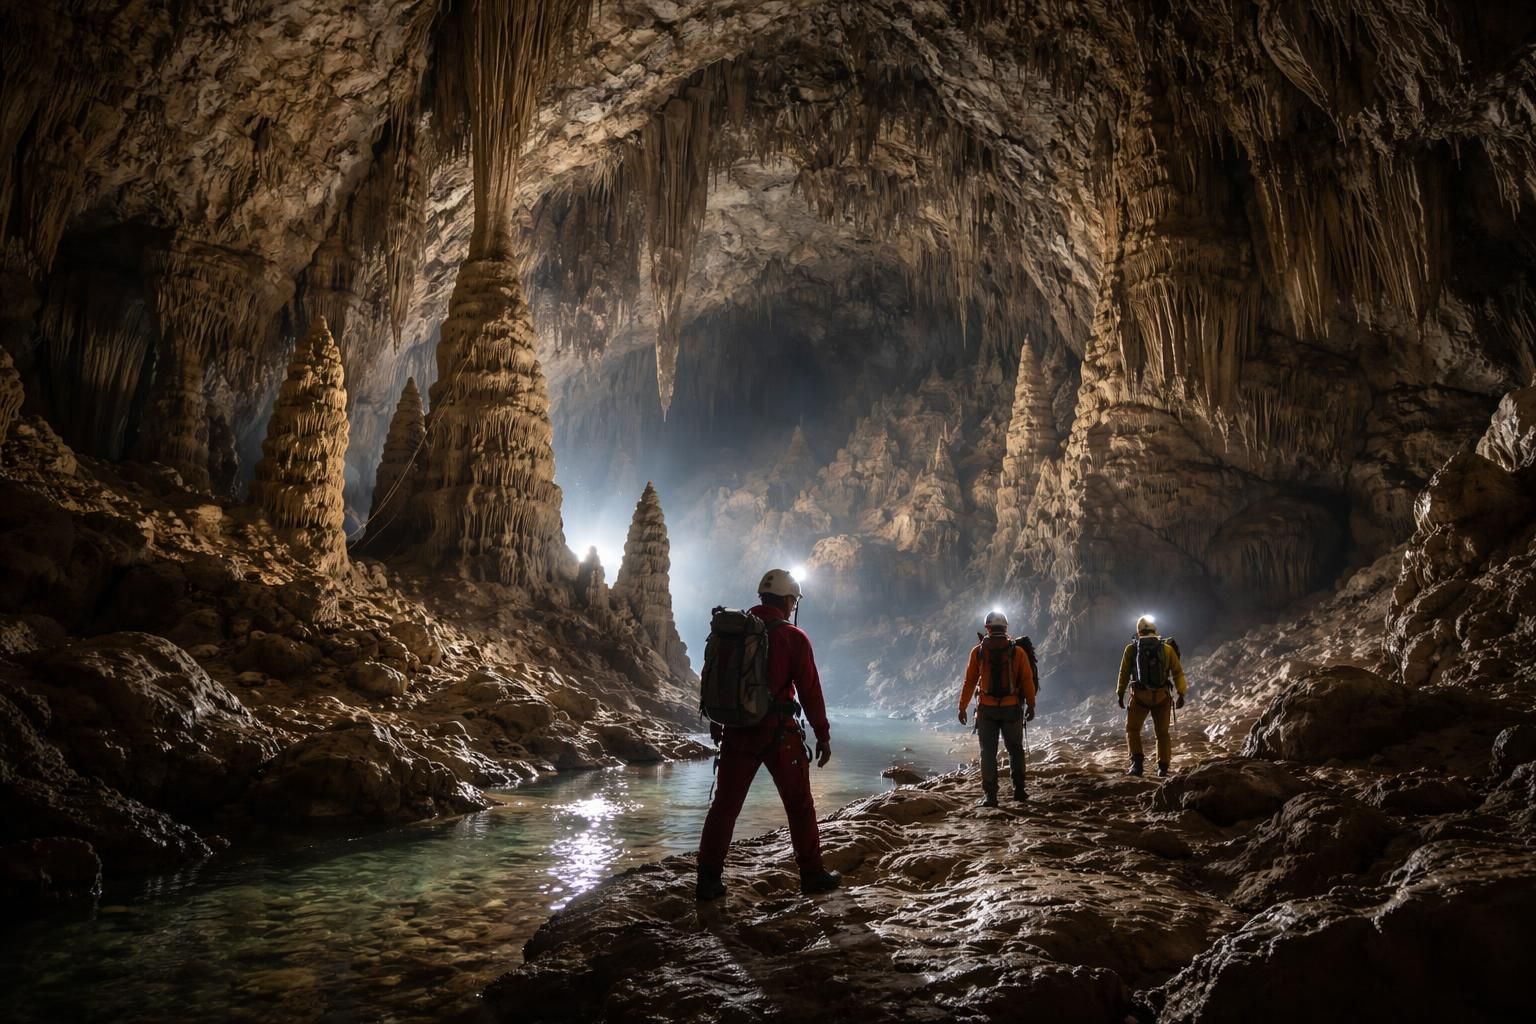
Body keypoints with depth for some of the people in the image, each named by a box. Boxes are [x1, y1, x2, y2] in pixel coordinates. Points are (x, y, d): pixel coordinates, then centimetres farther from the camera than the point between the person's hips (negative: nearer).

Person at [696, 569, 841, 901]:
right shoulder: (793, 638, -9)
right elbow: (810, 691, -8)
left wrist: (716, 723, 23)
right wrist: (823, 736, 0)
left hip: (737, 732, 4)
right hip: (778, 733, -4)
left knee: (725, 805, 10)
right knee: (799, 805, 11)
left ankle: (709, 879, 11)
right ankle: (812, 874, 19)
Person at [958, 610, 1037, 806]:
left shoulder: (978, 651, -3)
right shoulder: (1017, 651, -3)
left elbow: (969, 681, -3)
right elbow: (1028, 680, -3)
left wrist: (963, 707, 4)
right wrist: (1031, 706, 7)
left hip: (987, 709, 0)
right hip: (1012, 709, 0)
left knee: (988, 753, 6)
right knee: (1015, 750, 17)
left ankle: (989, 795, 2)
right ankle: (1019, 790, 17)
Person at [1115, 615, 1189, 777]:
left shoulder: (1131, 649, -3)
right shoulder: (1167, 648, -1)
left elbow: (1124, 673, 1)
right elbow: (1178, 672, -2)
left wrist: (1120, 694, 10)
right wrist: (1181, 694, 4)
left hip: (1140, 696, -1)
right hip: (1162, 697, 1)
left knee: (1132, 729, 12)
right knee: (1162, 732, 14)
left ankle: (1137, 763, -3)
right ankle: (1163, 768, 11)